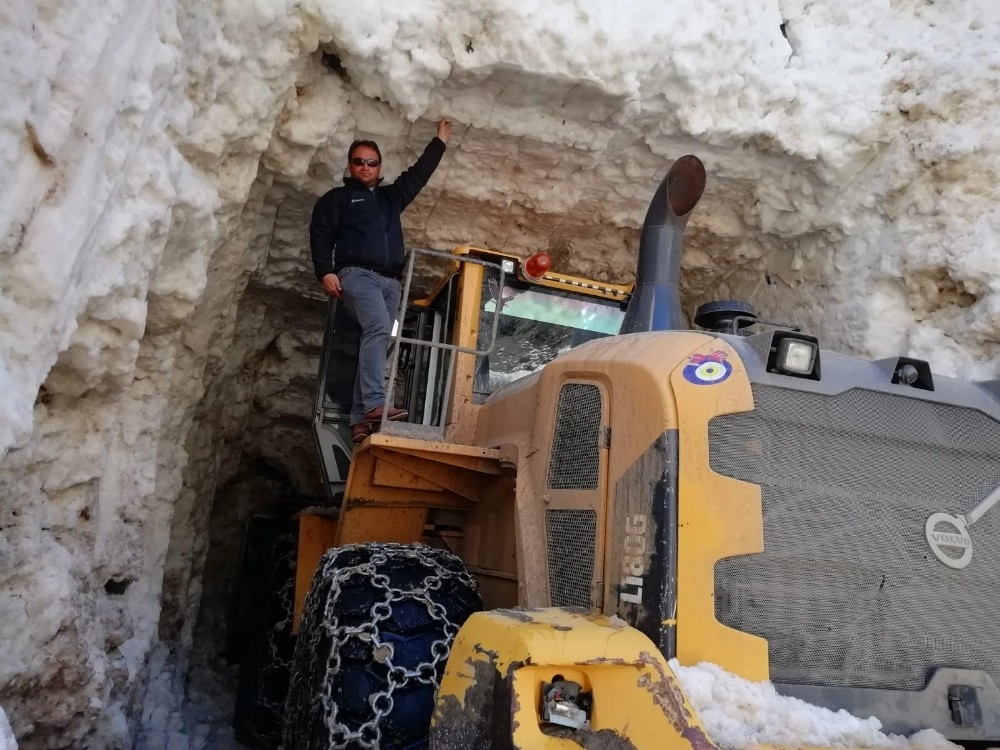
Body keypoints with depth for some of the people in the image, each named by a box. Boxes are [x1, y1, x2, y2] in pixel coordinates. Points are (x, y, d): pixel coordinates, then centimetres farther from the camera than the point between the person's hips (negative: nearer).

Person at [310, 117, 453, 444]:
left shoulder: (391, 196, 28)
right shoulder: (336, 198, 14)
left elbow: (419, 173, 31)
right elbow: (320, 235, 4)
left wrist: (440, 139, 31)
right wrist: (326, 272, -11)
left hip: (390, 281, 5)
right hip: (357, 274, -5)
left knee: (377, 340, -4)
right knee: (379, 328, -29)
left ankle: (360, 419, -6)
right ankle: (375, 404, -36)